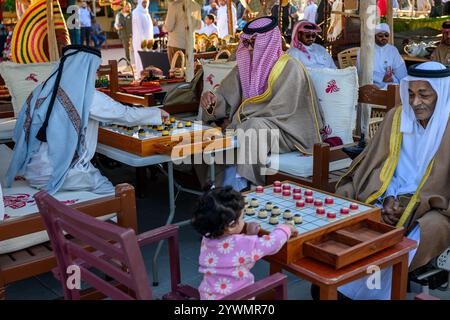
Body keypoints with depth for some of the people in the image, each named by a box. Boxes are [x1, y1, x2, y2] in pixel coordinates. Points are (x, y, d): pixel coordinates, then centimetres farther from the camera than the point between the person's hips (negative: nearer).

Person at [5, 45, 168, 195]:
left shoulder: (41, 90, 2)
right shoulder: (88, 97, -13)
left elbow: (20, 134, 7)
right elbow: (126, 114, -3)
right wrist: (158, 113, 13)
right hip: (60, 174, -6)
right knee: (110, 192, 13)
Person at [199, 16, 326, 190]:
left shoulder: (290, 68, -11)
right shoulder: (245, 65, 8)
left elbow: (279, 110, -19)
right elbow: (226, 96, 4)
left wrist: (238, 121, -19)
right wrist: (212, 99, -20)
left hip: (286, 131, -6)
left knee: (252, 128, -34)